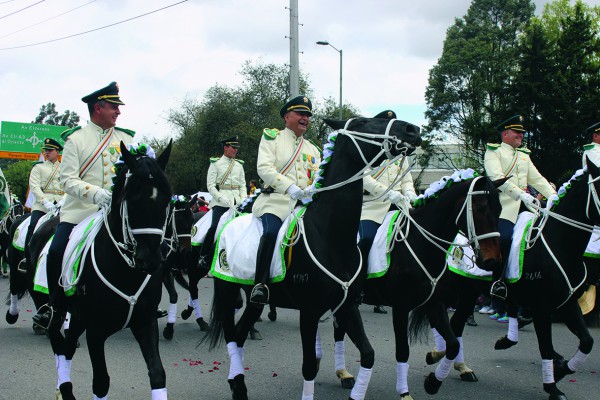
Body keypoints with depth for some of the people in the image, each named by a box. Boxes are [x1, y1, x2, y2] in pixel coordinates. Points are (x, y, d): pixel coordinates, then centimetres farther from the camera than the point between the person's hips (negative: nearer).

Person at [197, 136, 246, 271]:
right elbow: (210, 185, -2)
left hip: (236, 201, 5)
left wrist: (243, 200, 2)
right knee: (216, 227, -21)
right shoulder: (216, 163, 4)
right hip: (220, 202, -4)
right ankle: (203, 257, -10)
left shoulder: (239, 165, 18)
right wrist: (222, 199, -13)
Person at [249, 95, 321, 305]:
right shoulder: (272, 137, 10)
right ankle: (260, 284, -26)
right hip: (276, 200, -5)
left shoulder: (313, 149, 26)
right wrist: (289, 187, -18)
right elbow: (264, 168, -5)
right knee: (271, 233, -32)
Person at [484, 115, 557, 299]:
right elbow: (497, 178, -13)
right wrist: (521, 194, -25)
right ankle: (497, 281, -15)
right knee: (505, 238, -27)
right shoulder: (493, 152, 3)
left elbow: (537, 178, 20)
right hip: (504, 207, -7)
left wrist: (552, 194, 1)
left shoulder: (524, 155, 25)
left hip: (524, 206, 7)